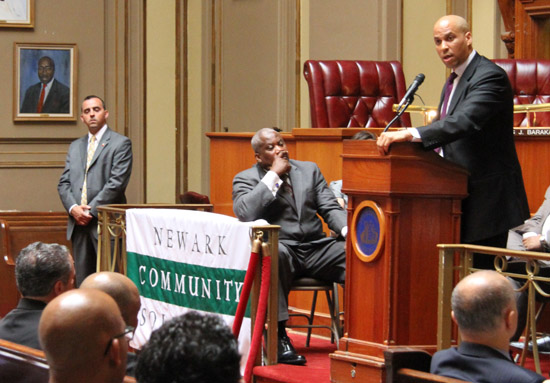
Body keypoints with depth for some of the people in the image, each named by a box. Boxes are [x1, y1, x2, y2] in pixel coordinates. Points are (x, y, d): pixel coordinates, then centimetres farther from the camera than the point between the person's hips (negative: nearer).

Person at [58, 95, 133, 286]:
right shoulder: (75, 146, 20)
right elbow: (64, 183, 15)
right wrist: (73, 208, -5)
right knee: (82, 280, 5)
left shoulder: (120, 143, 0)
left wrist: (91, 211, -13)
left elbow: (117, 183, -9)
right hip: (79, 223, 6)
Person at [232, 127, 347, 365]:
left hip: (316, 247, 4)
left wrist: (348, 230, -11)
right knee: (274, 253, -41)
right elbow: (244, 213, -15)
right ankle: (278, 335, -38)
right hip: (281, 249, -4)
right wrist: (273, 175, -10)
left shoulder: (309, 170, 19)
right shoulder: (245, 179, 7)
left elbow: (330, 208, 12)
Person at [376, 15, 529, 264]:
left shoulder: (490, 76, -15)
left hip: (488, 196, -10)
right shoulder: (454, 81, 17)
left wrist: (410, 134, -40)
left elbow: (464, 122, -31)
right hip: (463, 193, 10)